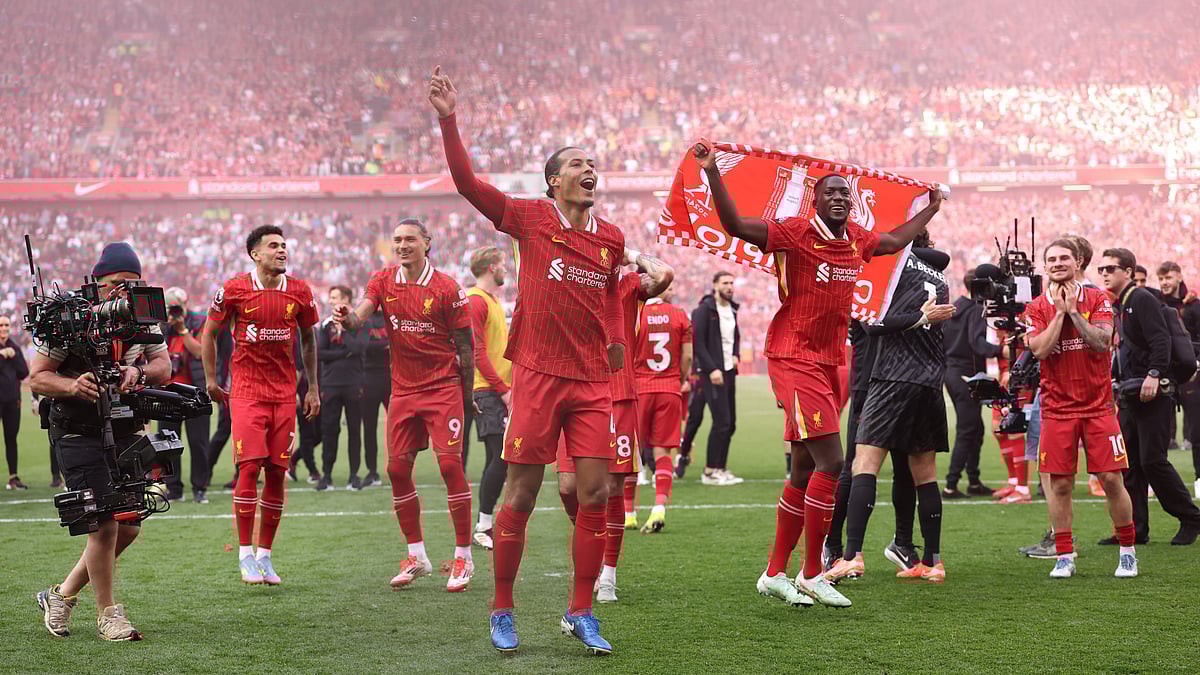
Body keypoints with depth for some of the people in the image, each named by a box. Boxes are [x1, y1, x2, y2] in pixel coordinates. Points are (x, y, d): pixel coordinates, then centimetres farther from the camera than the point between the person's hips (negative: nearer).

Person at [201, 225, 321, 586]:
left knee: (276, 474, 2)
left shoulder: (299, 292, 4)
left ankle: (265, 555, 12)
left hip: (284, 393, 3)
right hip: (246, 391, -3)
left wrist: (313, 388, 16)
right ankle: (245, 554, -3)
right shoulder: (235, 289, -5)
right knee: (249, 467, -12)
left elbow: (308, 339, 18)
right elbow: (210, 333, 9)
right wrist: (211, 381, 9)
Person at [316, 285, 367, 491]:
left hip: (353, 384, -2)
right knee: (329, 430, 0)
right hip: (331, 385, 2)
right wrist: (344, 353, -9)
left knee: (354, 430, 2)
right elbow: (320, 353, -2)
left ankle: (354, 475, 8)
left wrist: (342, 330, -7)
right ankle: (327, 475, 5)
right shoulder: (326, 324, 8)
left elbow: (359, 348, -14)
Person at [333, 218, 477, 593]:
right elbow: (360, 315, -11)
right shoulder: (383, 281, 4)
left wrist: (467, 394, -1)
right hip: (403, 390, 4)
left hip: (443, 387, -4)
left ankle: (463, 557, -2)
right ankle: (416, 556, 17)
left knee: (450, 465, -12)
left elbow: (464, 344, -3)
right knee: (398, 470, 3)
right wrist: (347, 318, -36)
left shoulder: (446, 288, -7)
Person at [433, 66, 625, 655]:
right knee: (520, 496, 0)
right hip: (537, 375, -3)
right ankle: (502, 611, 13)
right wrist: (448, 120, -12)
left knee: (594, 495, -1)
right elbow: (466, 183, -6)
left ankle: (580, 612, 11)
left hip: (591, 380, 4)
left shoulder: (612, 238, 10)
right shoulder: (530, 219, -1)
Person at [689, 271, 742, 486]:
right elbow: (698, 342, -14)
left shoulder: (732, 310, 14)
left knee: (730, 423, 7)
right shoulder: (705, 309, -10)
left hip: (729, 371, 8)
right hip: (712, 373, -8)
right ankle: (710, 471, -2)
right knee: (722, 421, -10)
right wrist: (712, 369, -18)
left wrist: (735, 355, 9)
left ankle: (720, 468, 15)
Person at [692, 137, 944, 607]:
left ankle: (775, 573, 19)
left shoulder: (856, 238, 11)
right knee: (830, 462, -14)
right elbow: (736, 225, -19)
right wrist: (711, 172, -29)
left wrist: (929, 210, 42)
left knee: (805, 471, 10)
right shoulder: (796, 233, -10)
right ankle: (811, 576, -5)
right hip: (794, 359, -8)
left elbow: (895, 241, 33)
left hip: (828, 361, 8)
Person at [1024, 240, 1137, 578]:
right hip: (1057, 408, 1)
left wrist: (1073, 310, -12)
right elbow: (1040, 349, -11)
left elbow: (1101, 342, -12)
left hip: (1098, 405, -1)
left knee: (1111, 479, -3)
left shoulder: (1097, 299, 2)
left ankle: (1128, 552, 12)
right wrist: (1059, 312, -11)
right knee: (1059, 484, -2)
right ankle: (1064, 557, 8)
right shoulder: (1037, 308, 4)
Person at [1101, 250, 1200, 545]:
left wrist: (1154, 374, -30)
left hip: (1153, 393, -9)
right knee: (1128, 462, 6)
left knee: (1152, 460, -9)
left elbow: (1161, 339, -19)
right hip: (1129, 395, 9)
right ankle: (1135, 528, 10)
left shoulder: (1142, 300, -9)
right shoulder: (1115, 306, 17)